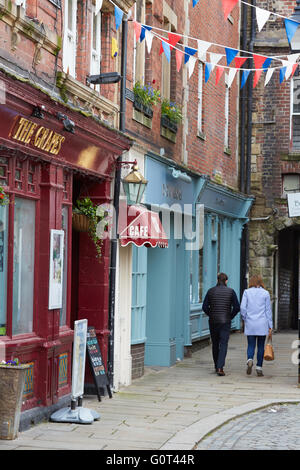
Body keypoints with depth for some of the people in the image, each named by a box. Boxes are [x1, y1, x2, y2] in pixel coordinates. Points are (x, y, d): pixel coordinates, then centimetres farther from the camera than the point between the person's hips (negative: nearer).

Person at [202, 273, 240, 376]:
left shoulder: (211, 291, 1)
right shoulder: (231, 291, -2)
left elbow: (205, 307, -2)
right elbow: (237, 307, -7)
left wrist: (211, 315, 11)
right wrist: (230, 317, 7)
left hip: (213, 321, 2)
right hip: (225, 322, -2)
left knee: (215, 344, 15)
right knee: (223, 345, -4)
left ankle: (217, 367, 23)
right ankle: (220, 368, -19)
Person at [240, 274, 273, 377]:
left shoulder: (247, 292, 1)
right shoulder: (265, 293, 1)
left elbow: (243, 308, -4)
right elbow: (268, 310, 2)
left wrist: (245, 319, 13)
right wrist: (270, 326, 5)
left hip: (250, 324, 0)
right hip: (262, 324, 0)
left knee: (251, 345, 7)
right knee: (261, 346, 9)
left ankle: (249, 360, -20)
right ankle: (259, 368, 8)